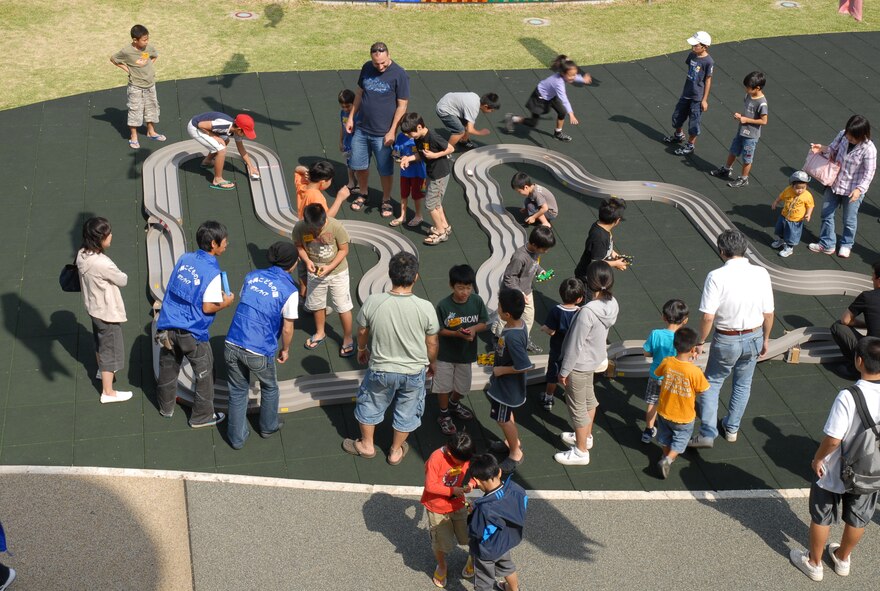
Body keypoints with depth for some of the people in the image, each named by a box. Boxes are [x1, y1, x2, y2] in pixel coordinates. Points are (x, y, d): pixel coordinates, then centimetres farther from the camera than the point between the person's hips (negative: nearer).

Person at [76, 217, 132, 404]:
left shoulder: (82, 255, -10)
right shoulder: (102, 263, -34)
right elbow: (122, 281, -19)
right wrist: (122, 276, 0)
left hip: (93, 307, 8)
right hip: (108, 312, -8)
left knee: (100, 342, 31)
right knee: (111, 349, 8)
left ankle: (102, 370, 57)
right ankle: (108, 392, 20)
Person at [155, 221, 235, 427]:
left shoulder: (184, 258, 1)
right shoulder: (212, 273, -18)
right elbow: (208, 308, -18)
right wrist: (225, 302, 1)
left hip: (167, 326, 7)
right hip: (191, 332, -6)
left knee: (168, 367, 23)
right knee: (204, 373, 13)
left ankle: (166, 407, 41)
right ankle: (202, 416, 23)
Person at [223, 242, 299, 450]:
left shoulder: (252, 276, 6)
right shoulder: (289, 290, -8)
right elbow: (287, 328, -4)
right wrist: (285, 350, 14)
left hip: (233, 345, 4)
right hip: (259, 352, -4)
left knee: (237, 392, 21)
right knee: (269, 388, 25)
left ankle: (237, 437, 31)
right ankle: (268, 427, 44)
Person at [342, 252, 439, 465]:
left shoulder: (372, 302, -23)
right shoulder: (425, 308, -23)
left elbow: (362, 332, -5)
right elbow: (432, 344, -9)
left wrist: (361, 350, 18)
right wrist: (431, 363, 13)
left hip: (381, 369, 0)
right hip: (414, 371, 0)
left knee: (370, 404, 27)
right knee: (406, 411, 24)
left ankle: (366, 445, 45)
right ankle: (396, 451, 42)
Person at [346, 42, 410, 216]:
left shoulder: (400, 75, -14)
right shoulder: (367, 68, 2)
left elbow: (402, 105, -12)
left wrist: (392, 131, -14)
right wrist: (351, 117, 11)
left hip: (383, 134, -5)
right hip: (361, 129, 5)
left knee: (385, 170, 6)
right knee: (359, 166, 13)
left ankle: (386, 200, 25)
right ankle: (363, 195, 35)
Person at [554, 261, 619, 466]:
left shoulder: (587, 312, -36)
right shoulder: (612, 304, -12)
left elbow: (575, 345, -27)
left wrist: (564, 371, -14)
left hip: (580, 365, -8)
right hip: (595, 358, 8)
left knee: (577, 407, 10)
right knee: (589, 398, 28)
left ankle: (581, 452, 26)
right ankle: (586, 436, 49)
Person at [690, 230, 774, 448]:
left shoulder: (716, 277, -21)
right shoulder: (761, 274, -9)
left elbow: (708, 317, -20)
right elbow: (768, 313, -2)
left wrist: (700, 342, -5)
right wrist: (765, 339, 13)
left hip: (726, 340, -3)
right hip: (753, 338, 4)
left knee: (712, 383, 15)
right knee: (743, 384, 22)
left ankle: (708, 433, 11)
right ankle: (732, 428, 36)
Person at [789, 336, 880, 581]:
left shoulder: (848, 397, -31)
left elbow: (833, 439, -26)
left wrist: (817, 459, -7)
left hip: (836, 473, -5)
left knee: (821, 518, 19)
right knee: (857, 519, 27)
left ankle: (813, 562, 37)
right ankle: (843, 558, 48)